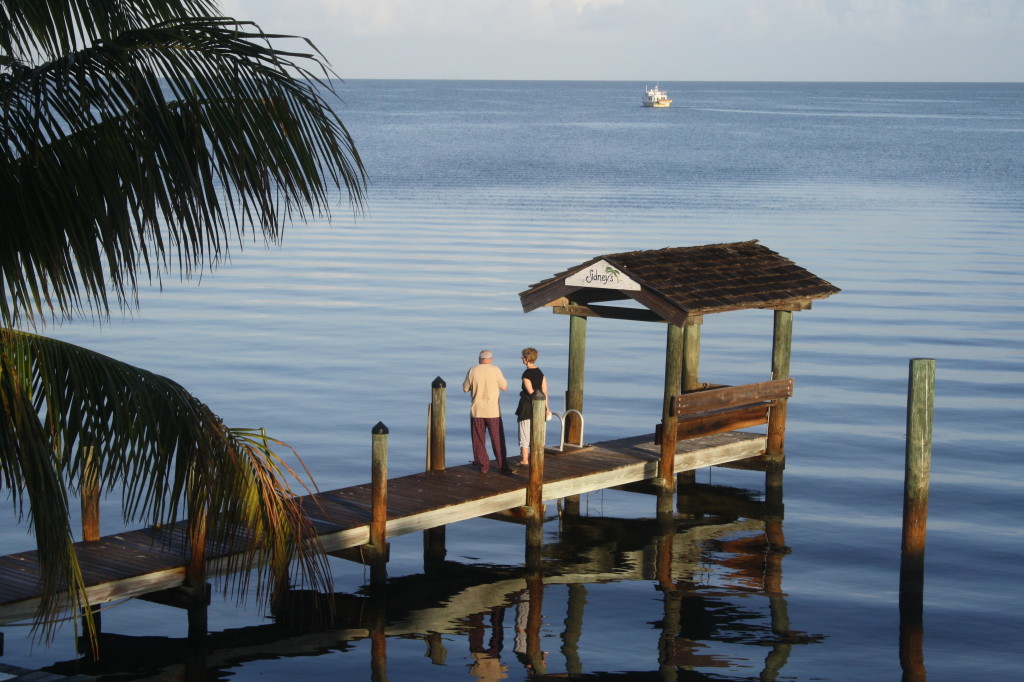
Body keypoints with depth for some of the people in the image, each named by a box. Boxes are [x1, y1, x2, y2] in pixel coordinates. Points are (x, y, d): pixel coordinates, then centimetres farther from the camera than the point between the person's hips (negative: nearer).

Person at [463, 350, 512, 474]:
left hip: (476, 411, 1)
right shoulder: (495, 370, -7)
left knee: (479, 440, 10)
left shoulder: (473, 370, -3)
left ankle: (483, 465, 10)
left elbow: (466, 388, 7)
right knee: (498, 440, 4)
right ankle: (503, 466, 3)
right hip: (493, 411, -1)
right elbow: (504, 387, 1)